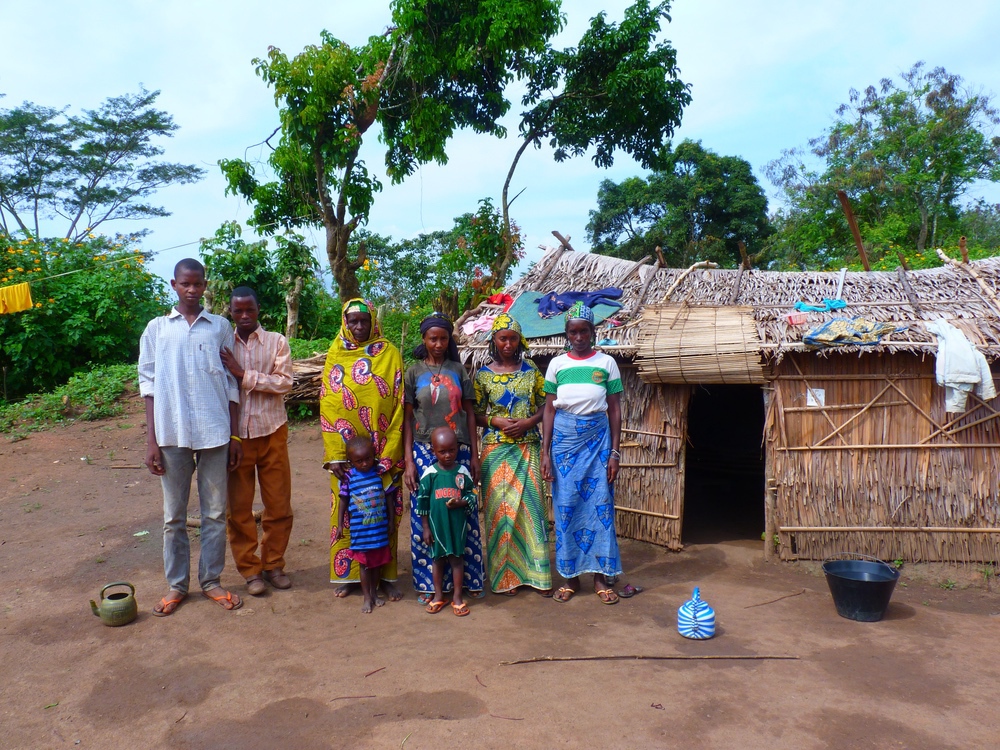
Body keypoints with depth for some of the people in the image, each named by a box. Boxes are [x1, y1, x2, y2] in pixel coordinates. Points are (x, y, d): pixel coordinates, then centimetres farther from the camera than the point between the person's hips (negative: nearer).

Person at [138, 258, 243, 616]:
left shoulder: (220, 327, 7)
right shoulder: (156, 328, 7)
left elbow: (231, 384, 7)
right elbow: (149, 385, 5)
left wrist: (235, 435, 4)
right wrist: (151, 440, -1)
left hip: (215, 432, 0)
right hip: (172, 433, 0)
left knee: (215, 512, 7)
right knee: (174, 515, 9)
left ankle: (211, 580, 21)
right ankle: (176, 584, 22)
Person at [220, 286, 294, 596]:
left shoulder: (277, 342, 2)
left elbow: (284, 382, -9)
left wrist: (244, 375, -16)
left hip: (271, 432, -1)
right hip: (236, 434, 1)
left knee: (278, 504, 6)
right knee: (238, 507, 6)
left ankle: (273, 564, 23)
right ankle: (250, 569, 20)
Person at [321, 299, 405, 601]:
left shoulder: (390, 354, -1)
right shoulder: (336, 355, 4)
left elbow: (398, 407, -4)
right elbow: (328, 406, 1)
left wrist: (389, 454, -10)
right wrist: (334, 455, -7)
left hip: (383, 454, -1)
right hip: (345, 453, 1)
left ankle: (385, 576, 17)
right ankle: (346, 574, 21)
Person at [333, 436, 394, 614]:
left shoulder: (380, 473, -6)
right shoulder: (349, 477, -9)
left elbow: (388, 497, 2)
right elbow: (343, 500, 1)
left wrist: (391, 521, 4)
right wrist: (340, 525, 3)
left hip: (380, 528, 2)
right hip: (360, 530, -2)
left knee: (377, 561, 15)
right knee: (364, 564, 9)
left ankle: (374, 593, 33)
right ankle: (366, 597, 23)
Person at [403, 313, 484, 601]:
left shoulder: (458, 370, 7)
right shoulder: (414, 371, 4)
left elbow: (469, 413, 9)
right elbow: (408, 418, 2)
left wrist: (474, 455, 4)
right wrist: (408, 461, -5)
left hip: (459, 450, 1)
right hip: (425, 450, -1)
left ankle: (466, 578, 16)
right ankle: (428, 583, 14)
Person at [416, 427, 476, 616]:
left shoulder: (463, 472, -3)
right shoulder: (429, 473, -6)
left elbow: (471, 496, 3)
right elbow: (422, 501, -2)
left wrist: (461, 503, -18)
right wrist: (425, 527, -1)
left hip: (458, 524, 0)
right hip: (436, 524, 0)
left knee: (456, 558, 8)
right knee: (438, 558, 12)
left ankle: (457, 597, 20)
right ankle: (438, 596, 26)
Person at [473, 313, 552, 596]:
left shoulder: (531, 370, 4)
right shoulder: (483, 374, 2)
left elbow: (546, 405, 6)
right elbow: (475, 414, 4)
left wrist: (528, 422, -11)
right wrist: (494, 421, -14)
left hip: (528, 448, 1)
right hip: (496, 450, -1)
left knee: (531, 506, 1)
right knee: (499, 508, 2)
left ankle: (537, 573, 12)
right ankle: (505, 575, 14)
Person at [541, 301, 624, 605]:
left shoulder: (606, 363, 4)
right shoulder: (557, 364, 5)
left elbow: (614, 409, 4)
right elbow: (549, 409, 6)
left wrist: (615, 452, -2)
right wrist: (545, 452, -1)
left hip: (598, 436, 0)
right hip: (564, 435, 1)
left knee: (600, 505, 1)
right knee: (566, 505, 3)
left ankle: (601, 575, 13)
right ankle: (570, 575, 16)